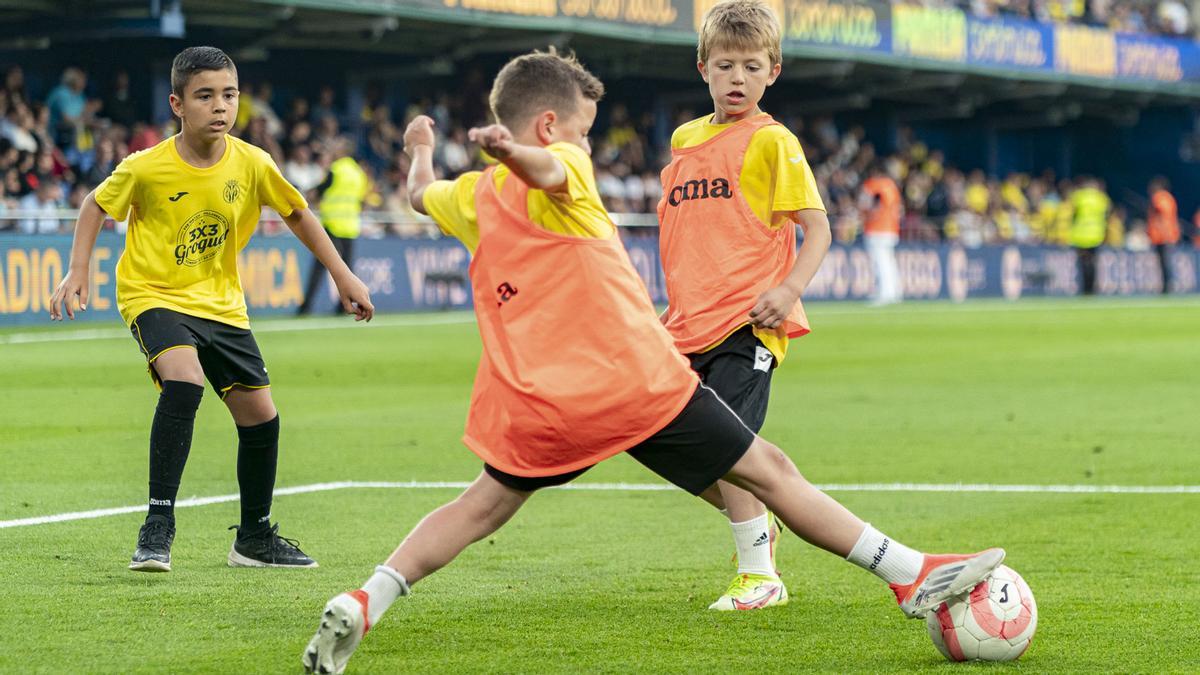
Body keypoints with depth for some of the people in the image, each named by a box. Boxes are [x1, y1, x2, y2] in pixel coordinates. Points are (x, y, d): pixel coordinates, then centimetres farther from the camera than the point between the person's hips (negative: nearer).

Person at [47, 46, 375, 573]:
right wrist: (78, 271, -9)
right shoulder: (145, 168, -18)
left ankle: (255, 538, 26)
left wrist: (343, 278, 8)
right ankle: (158, 525, -25)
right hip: (155, 296, -4)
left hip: (221, 303, 4)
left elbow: (297, 213, 7)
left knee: (260, 415, 4)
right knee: (184, 380, -32)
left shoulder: (251, 164, -10)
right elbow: (97, 205, 1)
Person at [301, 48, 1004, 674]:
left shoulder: (473, 196, 16)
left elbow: (420, 194, 40)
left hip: (537, 407, 5)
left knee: (483, 506, 20)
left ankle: (362, 604, 1)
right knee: (769, 470, 2)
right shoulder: (564, 172, -2)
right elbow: (544, 169, -28)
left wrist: (422, 147, 59)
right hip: (641, 383, -5)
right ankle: (911, 575, 3)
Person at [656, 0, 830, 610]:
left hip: (746, 323, -7)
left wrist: (789, 289, -19)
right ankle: (757, 527, 31)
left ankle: (759, 575, -2)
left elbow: (817, 228, -5)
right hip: (689, 325, 7)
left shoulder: (772, 141, -3)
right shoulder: (684, 139, 16)